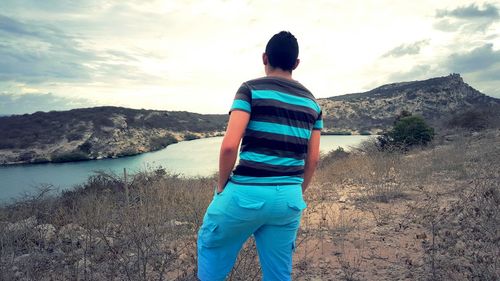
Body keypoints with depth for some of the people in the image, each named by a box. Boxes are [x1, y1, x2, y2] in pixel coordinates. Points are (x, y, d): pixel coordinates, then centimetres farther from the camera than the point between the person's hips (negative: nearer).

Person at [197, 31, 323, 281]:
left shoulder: (251, 89, -5)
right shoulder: (311, 101, 11)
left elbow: (230, 145, -16)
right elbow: (312, 160, 10)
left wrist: (222, 186, -1)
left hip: (248, 192, -5)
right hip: (289, 197, 6)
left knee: (211, 245, 23)